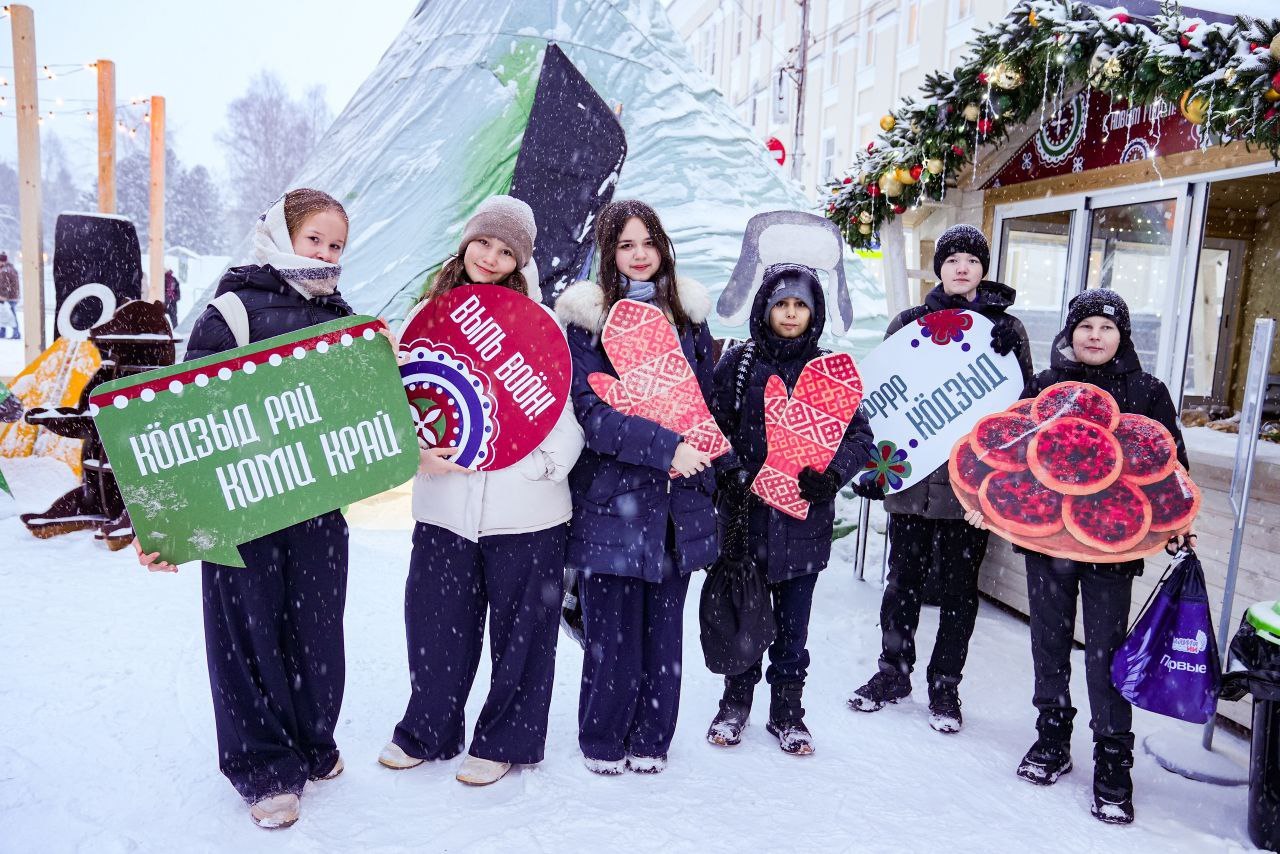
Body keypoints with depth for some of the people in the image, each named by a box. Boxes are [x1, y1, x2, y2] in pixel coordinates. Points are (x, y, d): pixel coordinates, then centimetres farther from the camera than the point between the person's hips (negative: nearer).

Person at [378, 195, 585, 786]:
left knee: (519, 629, 9)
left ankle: (503, 740, 29)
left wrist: (547, 462, -14)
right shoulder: (429, 313, 8)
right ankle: (427, 732, 35)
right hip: (443, 504, 3)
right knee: (436, 625, 13)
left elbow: (565, 407, -1)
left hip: (525, 506, -2)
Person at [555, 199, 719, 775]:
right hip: (611, 496, -3)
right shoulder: (587, 317, -3)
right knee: (613, 627, 3)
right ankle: (602, 741, 24)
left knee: (663, 624, 10)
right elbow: (590, 411, -12)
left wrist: (695, 456, -1)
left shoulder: (687, 313, 11)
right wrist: (665, 447, -21)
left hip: (677, 499, 4)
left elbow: (706, 399, 16)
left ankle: (650, 738, 28)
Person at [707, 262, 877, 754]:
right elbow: (714, 428, 1)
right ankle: (735, 703, 31)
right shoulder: (738, 362, 2)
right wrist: (730, 476, -14)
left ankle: (786, 712, 28)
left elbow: (860, 437, 1)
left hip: (803, 520, 0)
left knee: (792, 623, 11)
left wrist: (831, 474, -16)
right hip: (745, 515, 0)